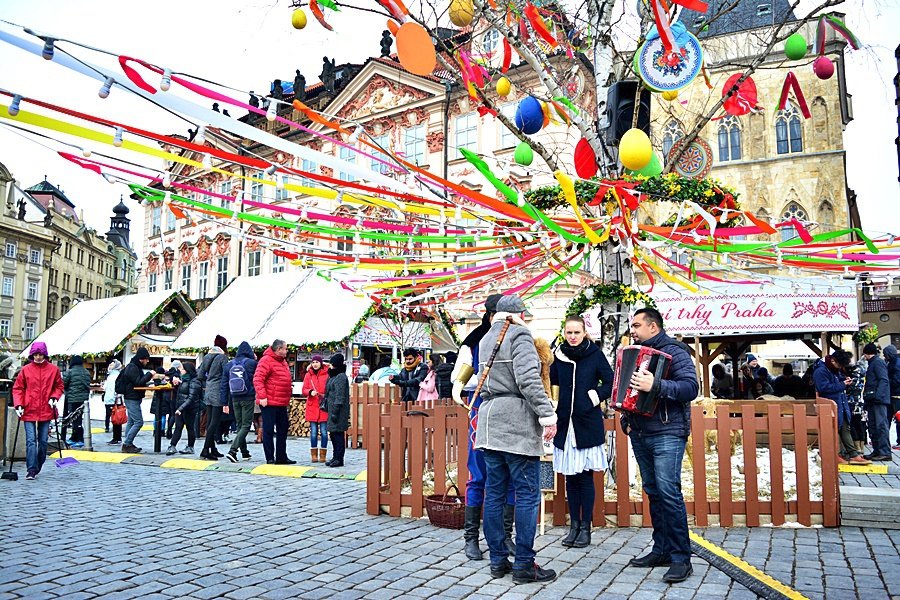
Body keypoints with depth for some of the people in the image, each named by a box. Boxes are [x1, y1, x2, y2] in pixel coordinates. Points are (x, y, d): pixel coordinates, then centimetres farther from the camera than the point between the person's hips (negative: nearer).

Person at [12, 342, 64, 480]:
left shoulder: (53, 369, 2)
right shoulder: (26, 370, 0)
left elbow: (59, 386, 11)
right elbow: (17, 388, 4)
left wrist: (54, 397, -7)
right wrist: (18, 405, -7)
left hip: (46, 411, 1)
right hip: (29, 411, -1)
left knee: (43, 441, 9)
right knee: (31, 441, -8)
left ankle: (37, 468, 25)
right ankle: (31, 470, -8)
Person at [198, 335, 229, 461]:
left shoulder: (207, 356, 10)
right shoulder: (223, 357, -10)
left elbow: (200, 374, 12)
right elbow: (226, 376, -13)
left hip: (208, 393, 7)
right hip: (219, 393, -7)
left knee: (210, 421, 11)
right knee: (215, 422, -5)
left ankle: (213, 449, 19)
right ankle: (205, 450, -9)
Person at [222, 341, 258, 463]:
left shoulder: (229, 364, 6)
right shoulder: (251, 363, -9)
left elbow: (224, 384, 6)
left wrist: (225, 402, 10)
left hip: (235, 399, 5)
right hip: (248, 398, -5)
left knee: (239, 425, 15)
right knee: (246, 426, -2)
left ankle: (245, 452, 19)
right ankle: (232, 451, -16)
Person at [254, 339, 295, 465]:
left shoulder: (283, 362, 17)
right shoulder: (266, 360, -11)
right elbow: (258, 379, -18)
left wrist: (287, 399, 18)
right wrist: (262, 396, -23)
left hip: (282, 403, 9)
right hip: (269, 402, -9)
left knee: (283, 430, 13)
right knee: (268, 430, 0)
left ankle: (281, 457, 21)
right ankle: (270, 458, 6)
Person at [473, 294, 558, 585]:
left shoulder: (486, 339, 19)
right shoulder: (519, 335, -7)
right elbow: (528, 379, -17)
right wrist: (547, 414, -18)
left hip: (489, 421, 8)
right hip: (517, 423, -8)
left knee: (494, 493, 9)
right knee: (527, 494, -1)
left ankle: (498, 560, 16)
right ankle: (524, 565, 3)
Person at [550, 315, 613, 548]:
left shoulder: (595, 354, -2)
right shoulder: (558, 356, 5)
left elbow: (610, 383, 2)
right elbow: (552, 386, 10)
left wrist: (594, 397, -7)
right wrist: (552, 414, 1)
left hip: (588, 423, -3)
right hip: (565, 423, 3)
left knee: (586, 476, 2)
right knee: (570, 477, 8)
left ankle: (585, 527, 12)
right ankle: (574, 525, 19)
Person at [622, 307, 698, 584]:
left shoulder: (674, 351, -6)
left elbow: (691, 387, -19)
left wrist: (656, 385, -30)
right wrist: (626, 418, 11)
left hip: (667, 434, -7)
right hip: (640, 434, 7)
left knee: (668, 492, -12)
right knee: (653, 493, 11)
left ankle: (681, 558, -4)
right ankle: (662, 550, 19)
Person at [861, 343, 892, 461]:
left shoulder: (878, 362, -7)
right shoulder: (872, 363, 22)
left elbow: (883, 380, -17)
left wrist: (877, 395, -27)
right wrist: (867, 397, 19)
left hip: (879, 400, -10)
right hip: (872, 401, 10)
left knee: (881, 425, -10)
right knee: (873, 426, 12)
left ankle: (885, 452, -10)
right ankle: (877, 451, 17)